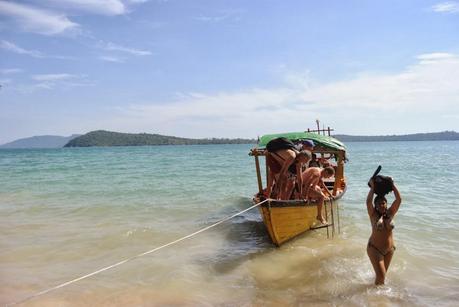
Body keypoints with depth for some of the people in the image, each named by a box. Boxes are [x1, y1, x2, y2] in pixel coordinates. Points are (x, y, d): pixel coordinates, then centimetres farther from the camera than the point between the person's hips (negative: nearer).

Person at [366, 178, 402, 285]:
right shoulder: (373, 215, -11)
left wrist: (393, 186, -11)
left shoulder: (390, 214, -3)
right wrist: (372, 187, -22)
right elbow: (368, 202, -27)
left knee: (382, 273, 19)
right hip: (374, 249, -4)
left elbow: (399, 199, -10)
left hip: (389, 249, 4)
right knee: (381, 275, -11)